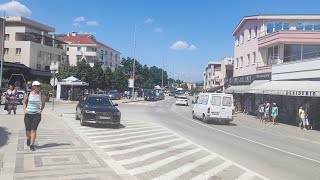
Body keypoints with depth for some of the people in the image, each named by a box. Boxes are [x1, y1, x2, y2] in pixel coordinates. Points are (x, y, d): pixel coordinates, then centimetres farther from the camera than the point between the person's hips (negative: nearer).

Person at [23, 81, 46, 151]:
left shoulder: (41, 95, -1)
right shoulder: (28, 94, -1)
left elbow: (43, 103, 13)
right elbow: (24, 102, 13)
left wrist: (41, 110, -1)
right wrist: (24, 110, 2)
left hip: (37, 114, -1)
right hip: (28, 114, 1)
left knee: (33, 130, -9)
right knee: (28, 130, 8)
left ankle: (32, 145, -2)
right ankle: (28, 139, 40)